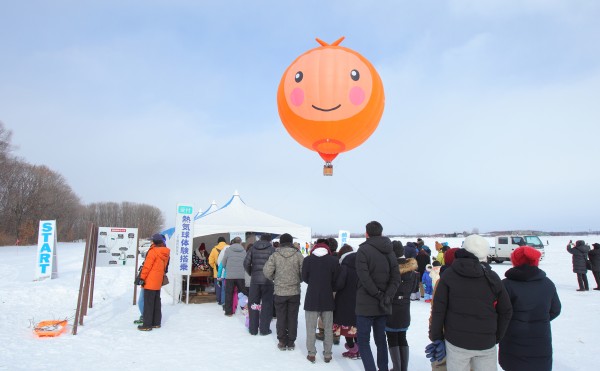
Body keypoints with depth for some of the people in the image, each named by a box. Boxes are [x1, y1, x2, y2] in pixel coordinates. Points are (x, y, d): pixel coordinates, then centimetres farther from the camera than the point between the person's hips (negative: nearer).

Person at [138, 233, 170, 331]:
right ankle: (156, 322, 21)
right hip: (158, 282, 8)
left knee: (148, 303, -2)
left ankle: (147, 325, 1)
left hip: (150, 282, -7)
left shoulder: (153, 251, -16)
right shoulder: (166, 253, 7)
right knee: (156, 302, 14)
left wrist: (142, 278, -11)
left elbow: (147, 266, -18)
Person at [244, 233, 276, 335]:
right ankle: (264, 329, 10)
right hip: (267, 281, -3)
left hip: (254, 280, 3)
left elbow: (246, 263, 0)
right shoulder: (271, 249, -3)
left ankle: (253, 329, 17)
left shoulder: (253, 248, 5)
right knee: (266, 304, 7)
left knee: (253, 304, 12)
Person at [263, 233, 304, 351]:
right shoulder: (298, 255, -8)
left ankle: (282, 342, 19)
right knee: (292, 318, 12)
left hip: (279, 292, 0)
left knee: (281, 317, 12)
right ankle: (291, 342, 19)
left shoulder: (275, 255, -8)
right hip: (294, 292, 0)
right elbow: (304, 273, -8)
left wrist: (275, 279, 9)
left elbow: (267, 272, -10)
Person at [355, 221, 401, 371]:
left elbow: (364, 277, -20)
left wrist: (379, 295, -14)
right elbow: (396, 278, 1)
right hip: (383, 307, 6)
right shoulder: (390, 251, 7)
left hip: (366, 304, -6)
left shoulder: (363, 250, -11)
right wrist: (386, 297, -8)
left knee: (363, 341, 3)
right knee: (380, 338, 19)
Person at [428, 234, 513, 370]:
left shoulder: (448, 274, -6)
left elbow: (438, 309, -8)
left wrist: (436, 338, 1)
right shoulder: (492, 277, -2)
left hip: (456, 341, -1)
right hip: (486, 344, 1)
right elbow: (506, 311, 5)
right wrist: (496, 337, 16)